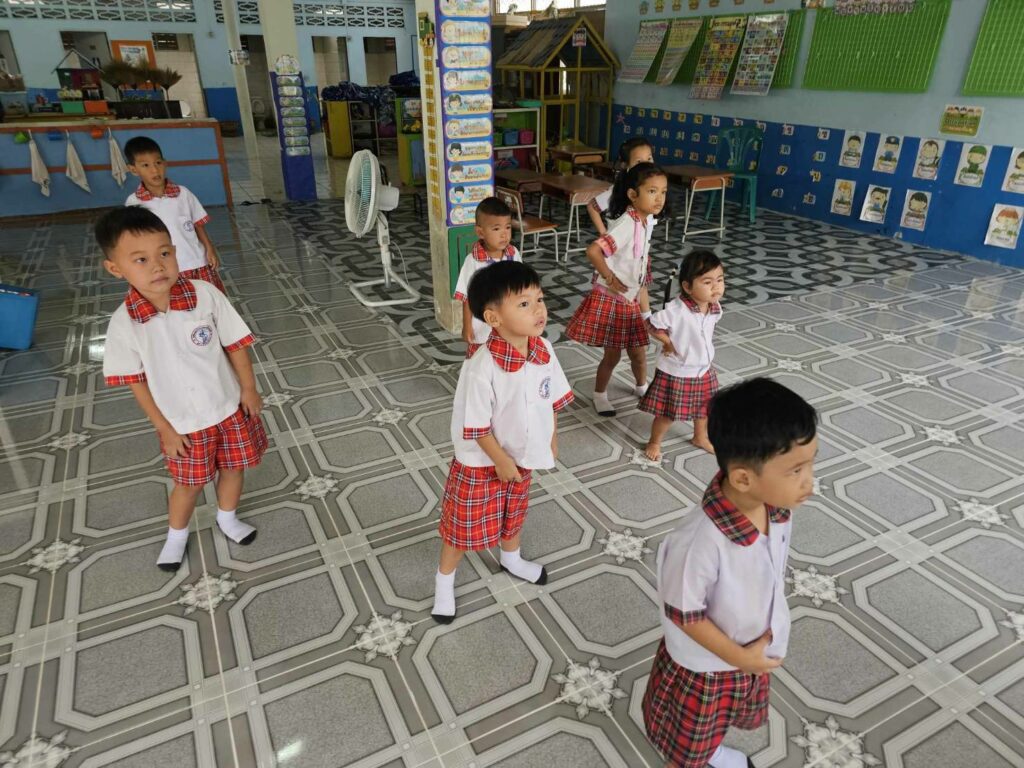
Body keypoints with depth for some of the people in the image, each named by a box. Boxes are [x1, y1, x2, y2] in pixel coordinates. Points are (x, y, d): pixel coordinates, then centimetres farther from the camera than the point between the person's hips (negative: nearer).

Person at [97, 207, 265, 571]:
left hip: (229, 407, 1)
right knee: (189, 483, 16)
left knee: (233, 467, 20)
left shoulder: (206, 294, -19)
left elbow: (236, 342, -8)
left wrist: (249, 389, -2)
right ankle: (176, 535, 47)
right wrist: (164, 428, -5)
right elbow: (136, 381, -8)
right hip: (183, 422, -1)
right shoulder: (124, 323, -19)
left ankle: (227, 518, 50)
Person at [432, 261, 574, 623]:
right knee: (466, 524, 12)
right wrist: (501, 460, -16)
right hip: (481, 463, -6)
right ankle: (444, 580, 39)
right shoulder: (482, 368, -33)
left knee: (514, 512, 29)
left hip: (522, 456, 6)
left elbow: (552, 398, 2)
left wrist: (551, 439, 10)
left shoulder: (544, 350, -13)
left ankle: (511, 559, 58)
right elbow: (475, 427, -23)